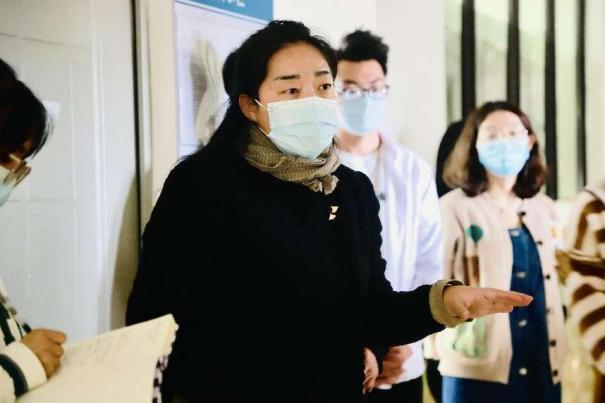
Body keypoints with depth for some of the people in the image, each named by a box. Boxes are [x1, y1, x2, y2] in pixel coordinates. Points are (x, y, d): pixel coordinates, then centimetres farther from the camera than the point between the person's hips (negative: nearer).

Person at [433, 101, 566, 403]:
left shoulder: (543, 208, 13)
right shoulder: (454, 208, -5)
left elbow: (552, 282, 18)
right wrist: (455, 328, -22)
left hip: (542, 367, 5)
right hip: (480, 367, -5)